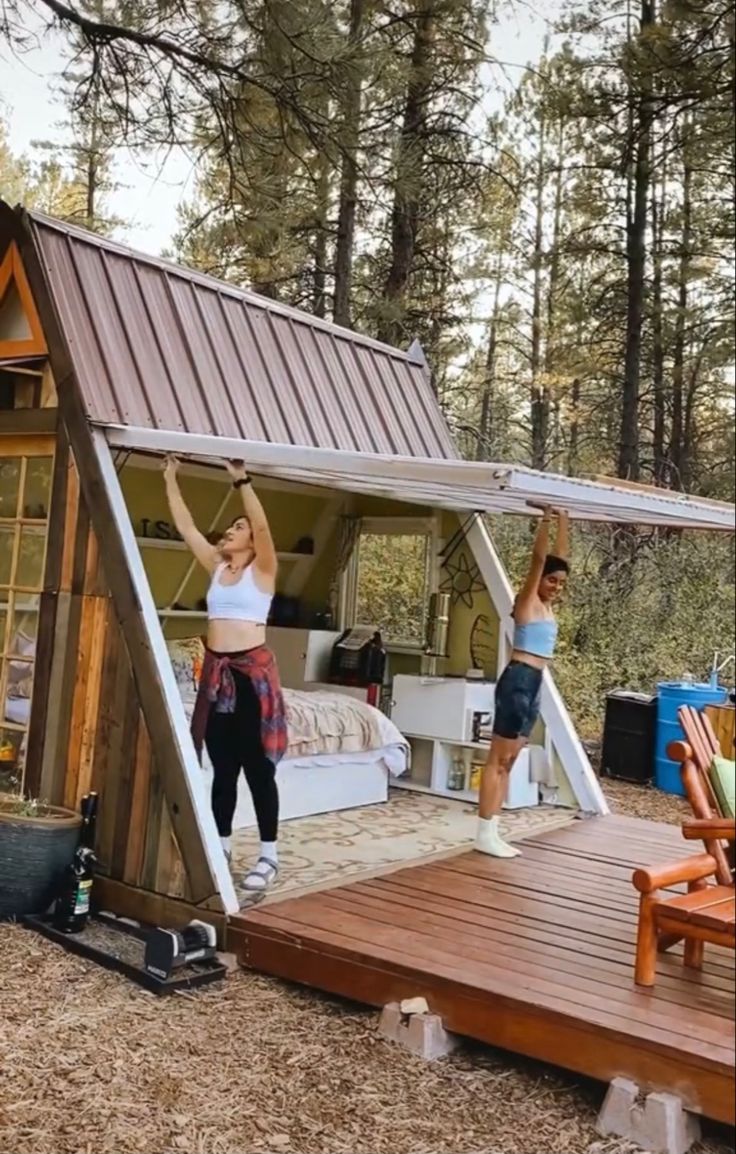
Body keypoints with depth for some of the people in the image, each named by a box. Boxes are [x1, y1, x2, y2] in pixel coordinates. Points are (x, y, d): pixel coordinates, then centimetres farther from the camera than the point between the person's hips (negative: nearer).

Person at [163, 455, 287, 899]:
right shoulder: (216, 566, 13)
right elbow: (185, 525, 14)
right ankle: (222, 846, 24)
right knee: (222, 768, 13)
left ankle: (269, 855, 6)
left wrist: (242, 481, -26)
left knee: (258, 767, -2)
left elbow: (262, 525, -19)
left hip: (253, 670, -6)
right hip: (217, 671, 6)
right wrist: (171, 479, 10)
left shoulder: (262, 569, -2)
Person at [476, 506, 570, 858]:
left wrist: (563, 521, 16)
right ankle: (484, 835, -2)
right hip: (518, 680, -9)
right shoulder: (527, 600, -5)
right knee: (498, 759, -5)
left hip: (534, 684, 9)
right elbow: (539, 558, -13)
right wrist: (546, 518, -12)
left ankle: (492, 833, 13)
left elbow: (561, 555, 18)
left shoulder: (547, 604, 15)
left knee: (508, 761, 9)